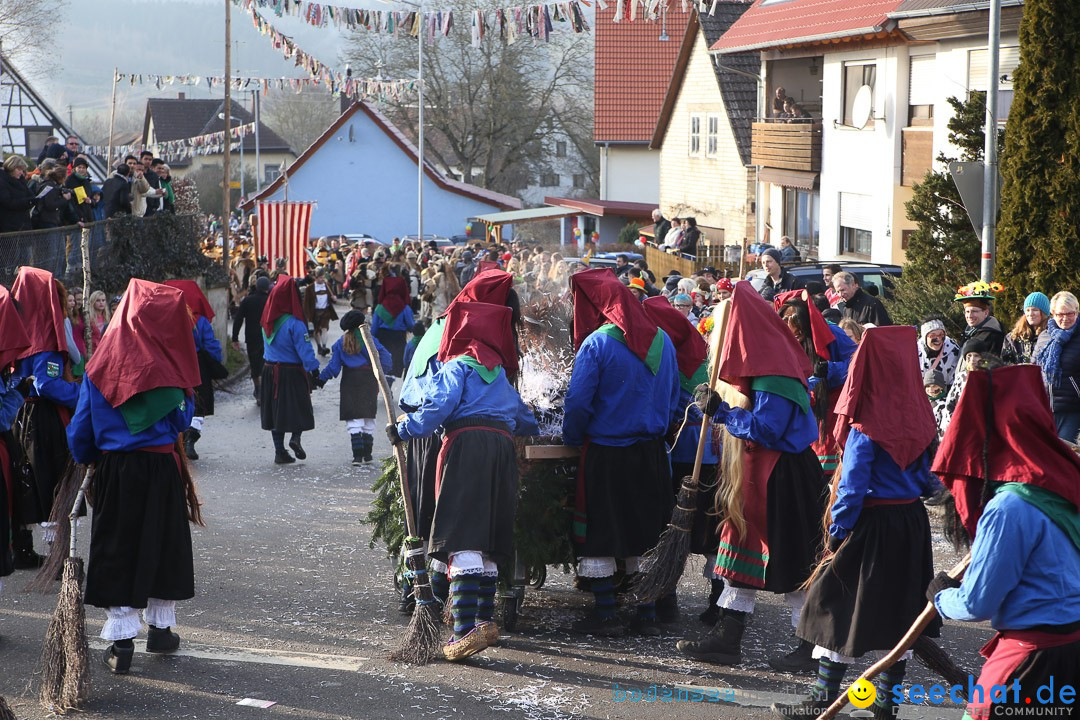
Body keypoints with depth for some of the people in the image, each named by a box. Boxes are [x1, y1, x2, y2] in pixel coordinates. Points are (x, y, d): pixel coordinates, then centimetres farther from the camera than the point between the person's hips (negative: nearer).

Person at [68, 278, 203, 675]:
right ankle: (160, 627, 26)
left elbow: (80, 427, 0)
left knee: (116, 550, 5)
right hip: (161, 468, 0)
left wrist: (88, 460, 17)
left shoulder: (102, 364, -6)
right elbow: (183, 419, -1)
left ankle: (121, 640, 3)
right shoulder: (167, 366, -9)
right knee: (163, 544, 16)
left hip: (114, 469, 0)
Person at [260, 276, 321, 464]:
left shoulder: (267, 321, 3)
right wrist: (314, 370, -17)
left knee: (276, 409, 11)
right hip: (292, 373, -6)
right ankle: (295, 437, -15)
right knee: (300, 407, 7)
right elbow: (305, 349, -20)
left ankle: (279, 451, 11)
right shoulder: (294, 323, -18)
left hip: (270, 371, 6)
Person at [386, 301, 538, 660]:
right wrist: (531, 432, 60)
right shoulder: (499, 369, 27)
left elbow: (439, 406, -10)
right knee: (489, 542, 14)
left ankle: (466, 629, -24)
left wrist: (404, 430, -1)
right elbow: (523, 415, 39)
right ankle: (486, 620, 16)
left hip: (467, 444, -8)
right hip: (503, 448, 8)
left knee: (464, 540, -14)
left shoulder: (458, 365, 5)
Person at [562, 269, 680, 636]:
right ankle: (646, 610, 18)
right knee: (644, 531, 15)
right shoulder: (662, 340, 4)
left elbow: (578, 402, -16)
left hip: (605, 451, -5)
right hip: (652, 452, 5)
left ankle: (604, 614, 5)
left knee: (597, 536, 5)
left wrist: (572, 439, -1)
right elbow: (673, 399, 12)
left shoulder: (597, 343, -14)